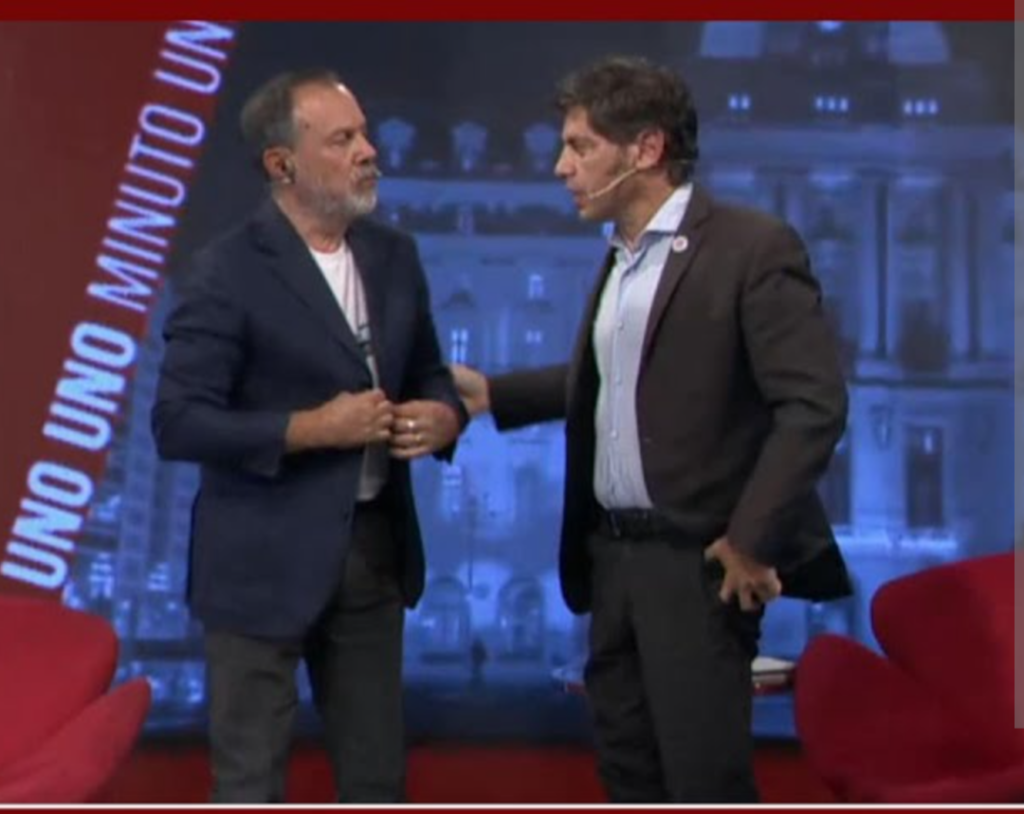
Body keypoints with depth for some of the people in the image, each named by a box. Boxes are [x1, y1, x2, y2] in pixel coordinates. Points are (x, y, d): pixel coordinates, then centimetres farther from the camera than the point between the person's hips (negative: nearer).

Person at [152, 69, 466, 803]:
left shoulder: (395, 255, 6)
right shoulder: (228, 273, -14)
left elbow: (428, 374, 16)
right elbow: (177, 423, -17)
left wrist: (442, 415, -8)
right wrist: (313, 428, -22)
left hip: (375, 549, 6)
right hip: (264, 563, -6)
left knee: (378, 771, 18)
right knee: (251, 779, 8)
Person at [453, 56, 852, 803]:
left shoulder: (752, 247, -13)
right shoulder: (622, 258, 13)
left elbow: (814, 405, -18)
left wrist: (751, 539, -18)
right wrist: (492, 392, 16)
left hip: (697, 560, -8)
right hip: (613, 553, 8)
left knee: (705, 777, -1)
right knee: (628, 762, 16)